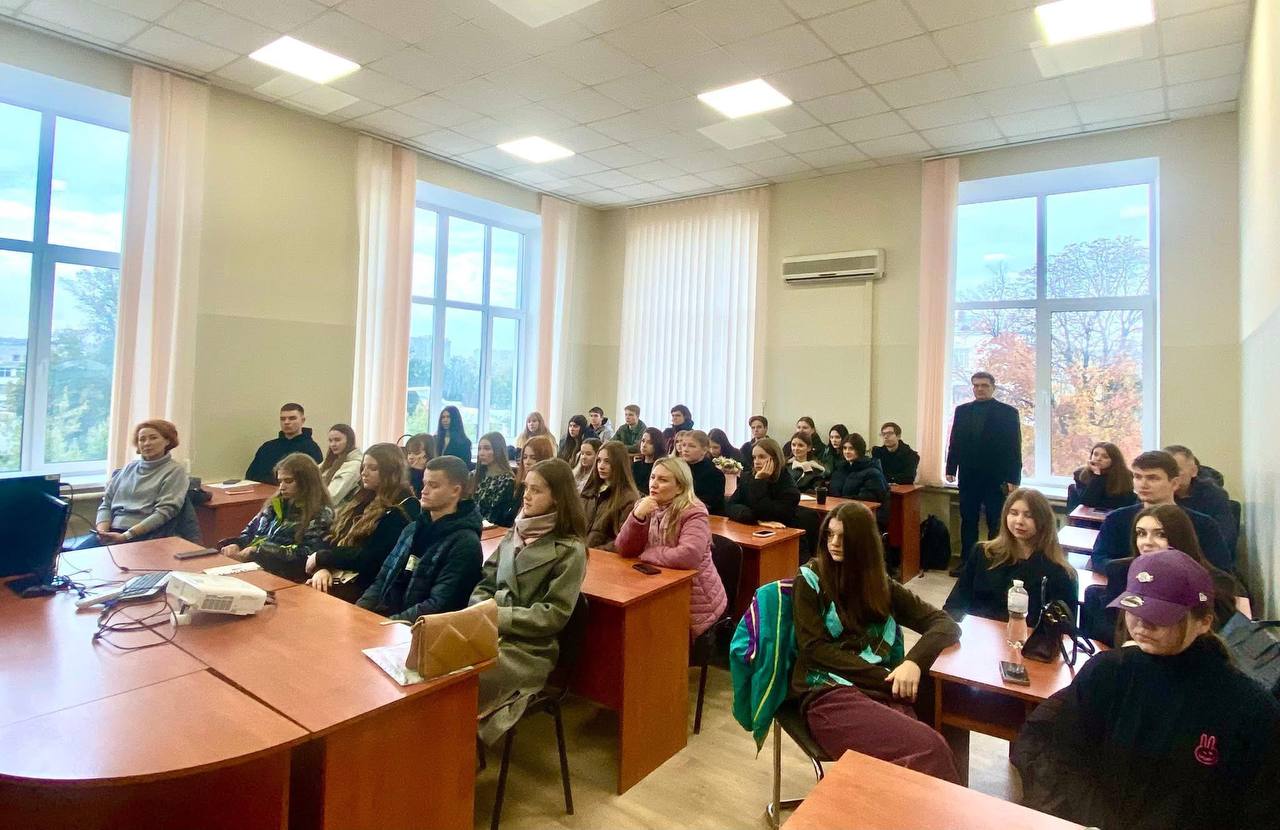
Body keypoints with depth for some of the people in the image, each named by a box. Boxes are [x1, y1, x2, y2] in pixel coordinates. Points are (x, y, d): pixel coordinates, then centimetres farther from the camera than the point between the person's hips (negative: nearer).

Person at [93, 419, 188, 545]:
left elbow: (164, 512, -8)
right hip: (112, 532, 5)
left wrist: (125, 536, -14)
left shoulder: (175, 470, 1)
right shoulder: (129, 468, 18)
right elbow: (106, 503, 14)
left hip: (145, 536, -5)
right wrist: (102, 531, -4)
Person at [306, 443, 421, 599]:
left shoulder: (404, 508, -9)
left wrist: (320, 557, -6)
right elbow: (334, 538, 10)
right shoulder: (360, 498, 17)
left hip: (367, 586, -7)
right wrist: (323, 567, -10)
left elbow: (370, 558, -14)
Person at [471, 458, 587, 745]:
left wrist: (498, 616, -15)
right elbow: (485, 585, 13)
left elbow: (555, 615, -12)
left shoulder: (570, 550, -9)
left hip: (529, 650, -6)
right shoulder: (514, 533, 11)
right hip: (490, 635, 6)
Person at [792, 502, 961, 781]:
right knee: (930, 749, -31)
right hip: (829, 692, -4)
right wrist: (884, 676, -11)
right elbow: (815, 648, -3)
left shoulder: (880, 584, 17)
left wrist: (914, 661, -8)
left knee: (921, 760, -32)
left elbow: (944, 623, 12)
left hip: (884, 691, 4)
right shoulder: (810, 579, 5)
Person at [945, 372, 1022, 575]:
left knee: (995, 524, 5)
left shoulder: (1008, 412, -3)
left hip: (996, 478, -3)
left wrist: (1013, 479, -10)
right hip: (969, 476, 3)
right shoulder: (962, 411, 8)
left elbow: (1014, 448, -5)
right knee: (968, 521, 9)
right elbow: (955, 442, 9)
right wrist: (951, 469, 4)